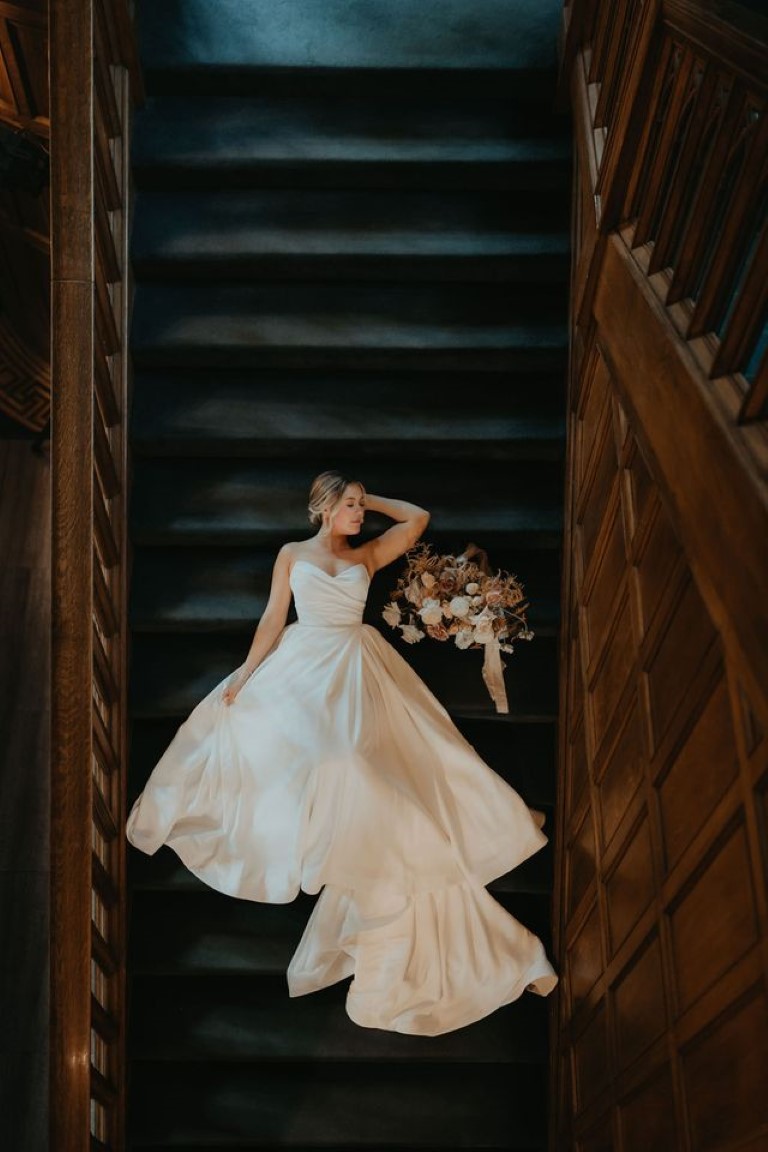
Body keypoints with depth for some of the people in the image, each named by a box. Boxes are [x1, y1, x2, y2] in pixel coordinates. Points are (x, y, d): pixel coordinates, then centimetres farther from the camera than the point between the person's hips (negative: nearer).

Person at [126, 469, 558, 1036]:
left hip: (358, 672, 0)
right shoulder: (291, 555, 9)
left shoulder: (368, 556, 12)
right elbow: (274, 619, 5)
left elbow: (418, 518, 6)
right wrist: (245, 673, -2)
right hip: (302, 668, 1)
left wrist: (371, 500, 14)